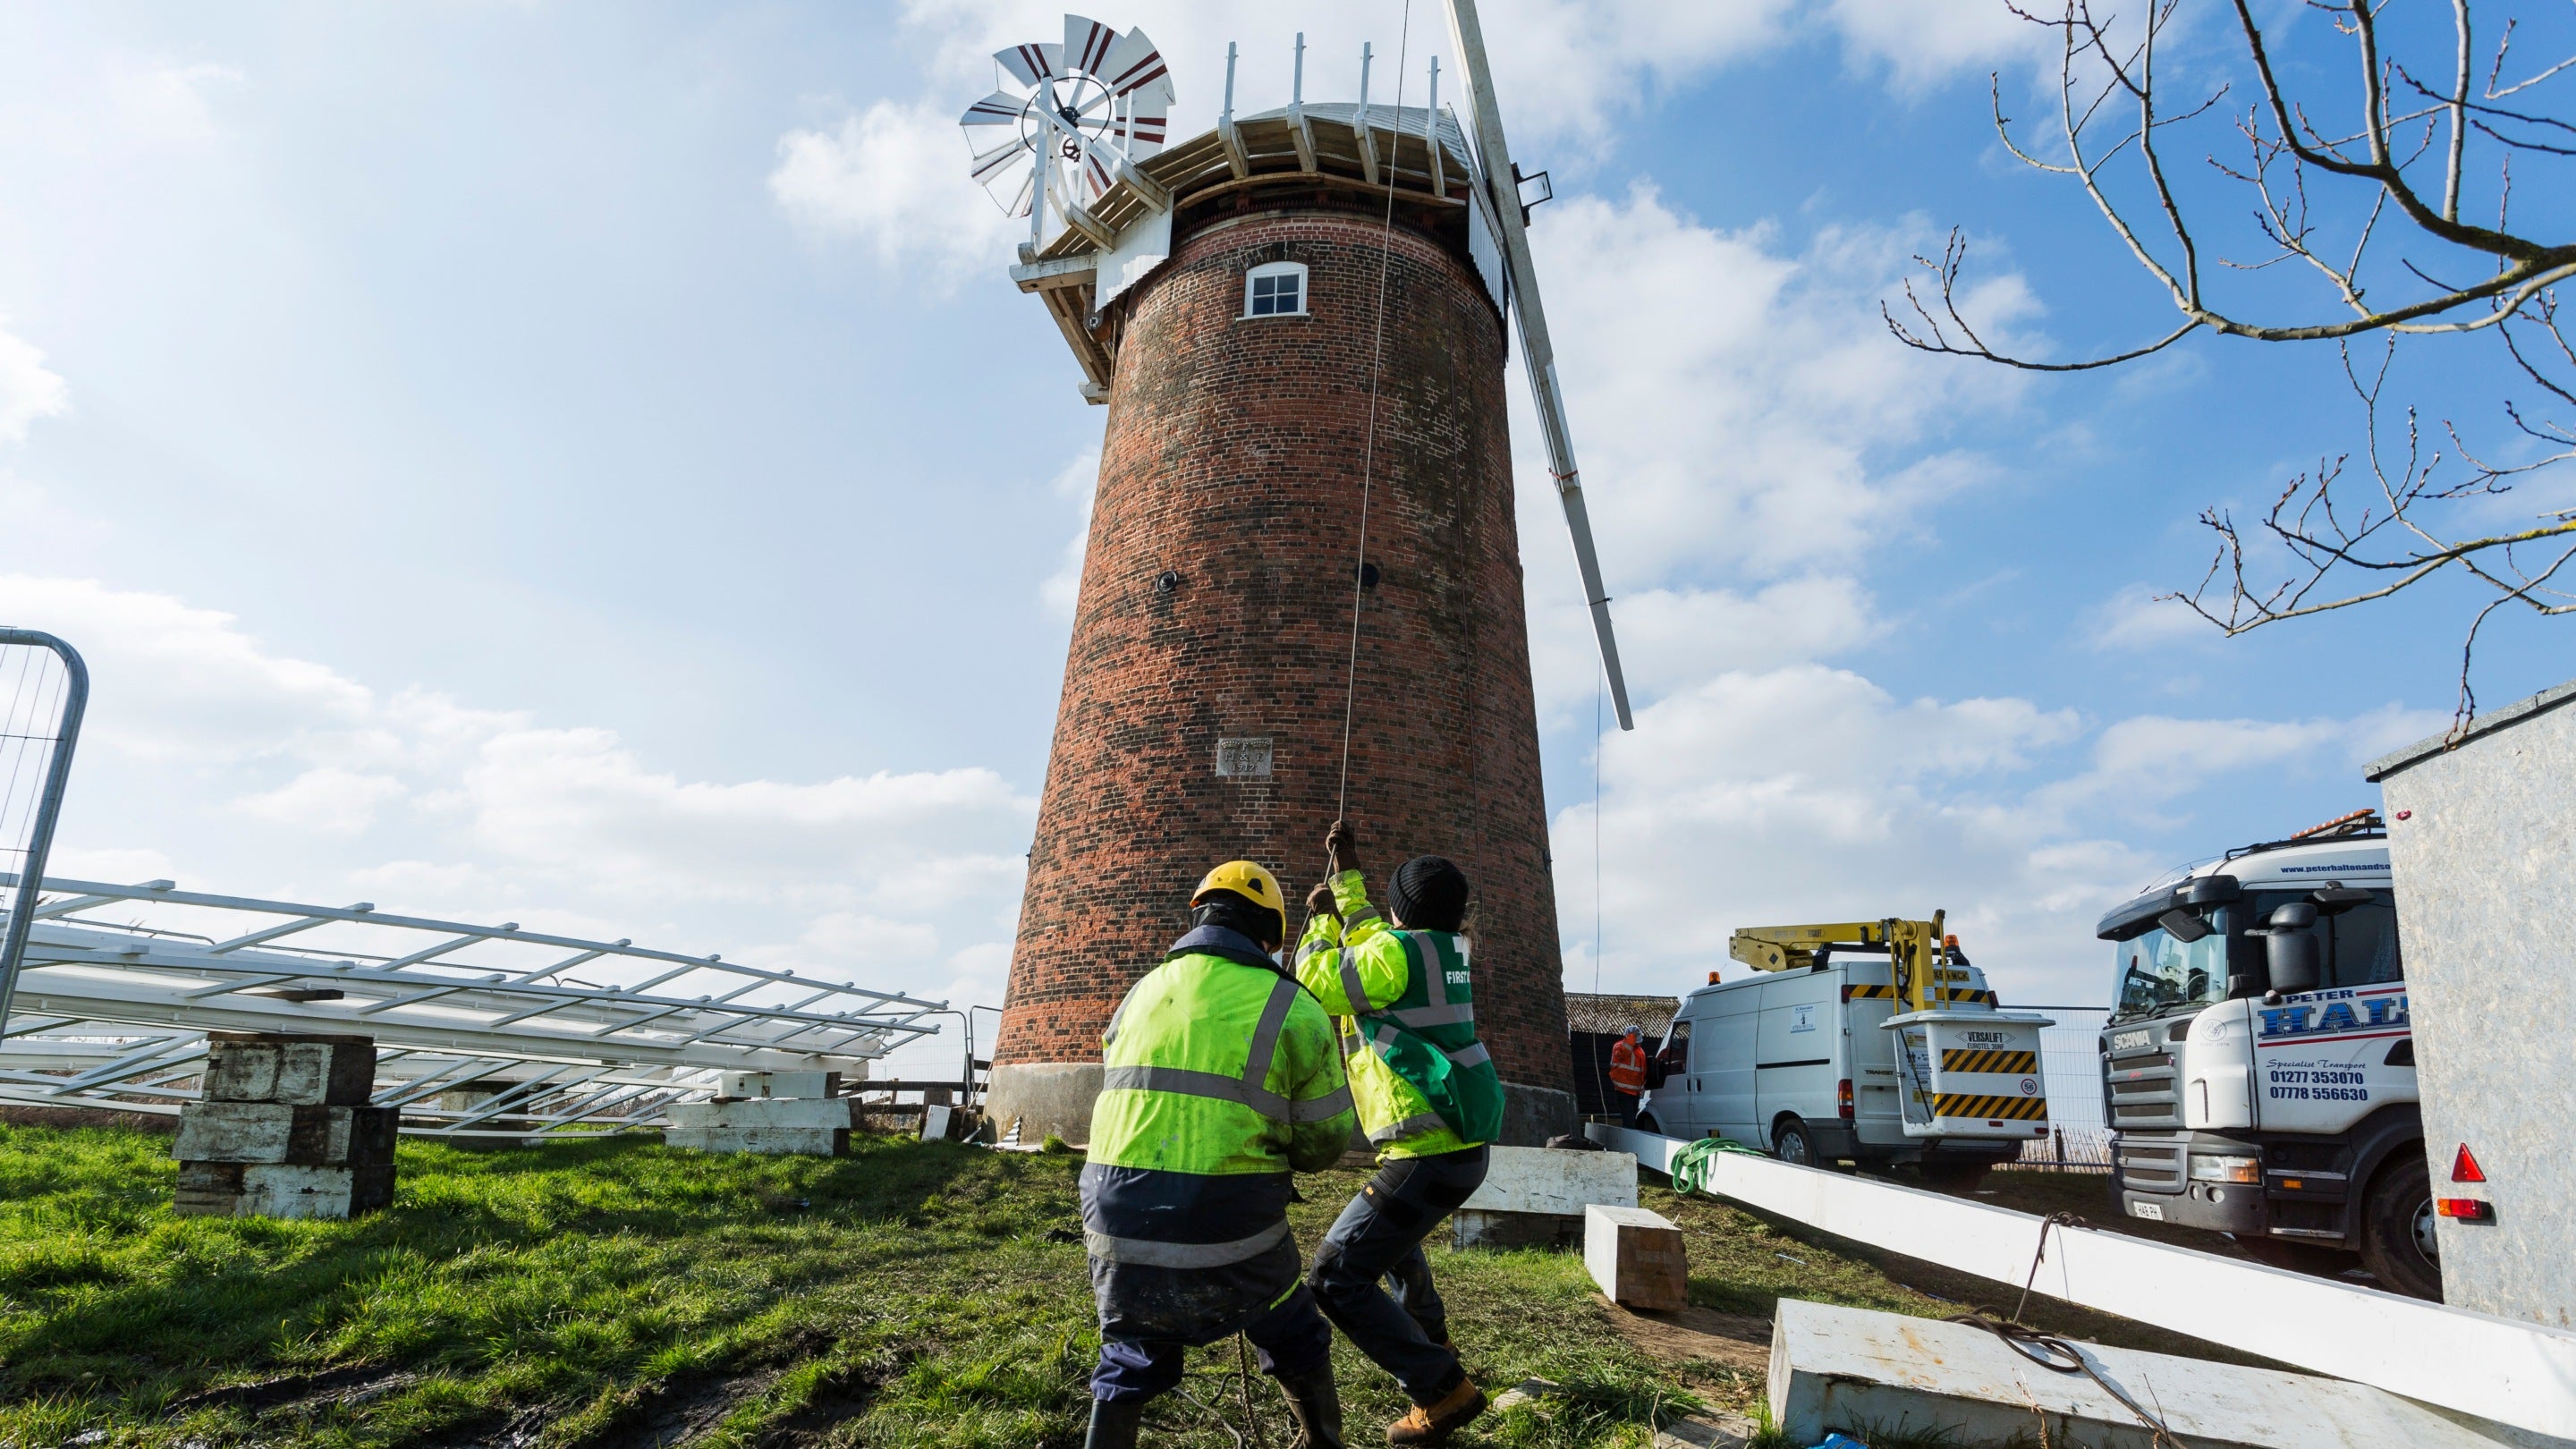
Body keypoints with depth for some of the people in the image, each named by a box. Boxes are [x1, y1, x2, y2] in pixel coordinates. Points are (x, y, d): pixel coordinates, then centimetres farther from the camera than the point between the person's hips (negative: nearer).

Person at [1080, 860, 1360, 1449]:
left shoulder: (1140, 994, 10)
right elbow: (1326, 1141, 3)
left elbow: (1121, 1099, 15)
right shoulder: (1293, 1009, -2)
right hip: (1229, 1236, -3)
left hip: (1118, 1223, 3)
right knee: (1297, 1344, 25)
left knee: (1132, 1361, 27)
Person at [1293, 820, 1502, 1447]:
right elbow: (1370, 945, 24)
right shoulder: (1446, 948, 8)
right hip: (1465, 1144, 10)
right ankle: (1429, 1338, 52)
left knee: (1337, 1278, -6)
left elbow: (1315, 985, -5)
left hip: (1428, 1154, -10)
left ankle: (1441, 1388, -6)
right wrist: (1347, 875, 26)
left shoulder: (1398, 951, -16)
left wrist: (1320, 919, 8)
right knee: (1392, 1233, 36)